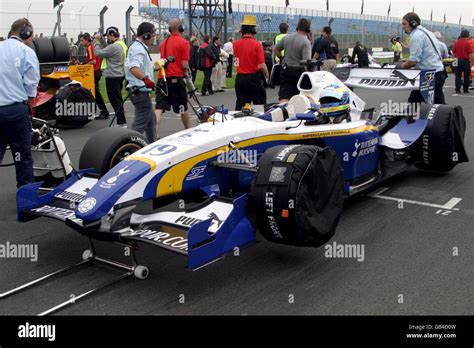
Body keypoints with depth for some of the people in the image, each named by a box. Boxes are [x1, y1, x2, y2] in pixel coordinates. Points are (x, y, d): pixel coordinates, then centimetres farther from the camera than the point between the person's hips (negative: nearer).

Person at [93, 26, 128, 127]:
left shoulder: (113, 47, -20)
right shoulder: (122, 45, 12)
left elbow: (98, 52, -14)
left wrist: (97, 40, -2)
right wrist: (100, 41, 14)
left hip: (112, 77, -10)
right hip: (120, 75, 10)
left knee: (115, 100, -5)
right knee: (118, 99, 16)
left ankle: (122, 122, -3)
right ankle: (121, 122, 23)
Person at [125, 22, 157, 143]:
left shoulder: (136, 47, 16)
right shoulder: (138, 48, -18)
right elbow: (133, 68, -36)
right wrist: (145, 78, -49)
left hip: (139, 90, 11)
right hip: (140, 91, -11)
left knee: (151, 120, 20)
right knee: (140, 124, -10)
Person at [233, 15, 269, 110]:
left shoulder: (236, 44, 1)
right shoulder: (257, 44, -13)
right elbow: (261, 66, -16)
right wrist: (266, 75, 5)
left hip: (239, 78, 4)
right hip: (253, 78, -4)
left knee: (240, 106, 8)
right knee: (260, 105, 7)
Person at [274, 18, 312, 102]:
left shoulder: (287, 37, 5)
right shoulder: (306, 42, -13)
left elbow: (275, 49, 14)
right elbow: (307, 61, -20)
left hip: (286, 70, 4)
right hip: (299, 72, -4)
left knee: (284, 98, -2)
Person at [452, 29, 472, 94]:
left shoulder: (456, 43, 1)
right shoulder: (468, 43, -10)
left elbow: (453, 53, 6)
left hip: (458, 60, 3)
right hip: (465, 61, -3)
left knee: (458, 76, 7)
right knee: (466, 76, 7)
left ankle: (457, 89, 2)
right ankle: (465, 89, 10)